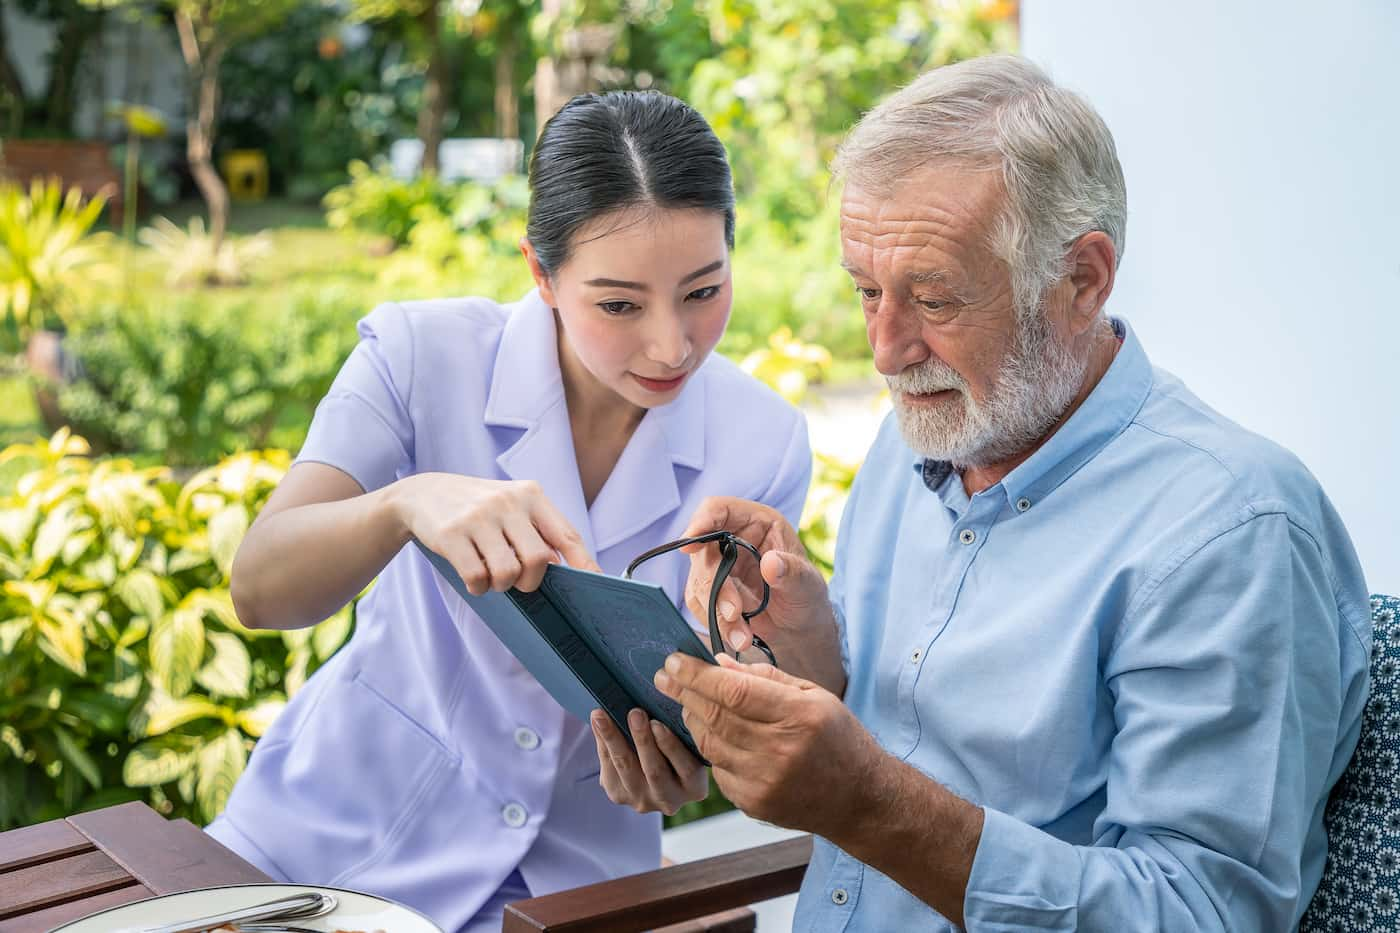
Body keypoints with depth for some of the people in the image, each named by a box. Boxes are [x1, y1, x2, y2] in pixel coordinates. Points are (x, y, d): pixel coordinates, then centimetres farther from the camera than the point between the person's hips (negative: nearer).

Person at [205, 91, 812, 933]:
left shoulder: (764, 445, -11)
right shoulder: (422, 356, -15)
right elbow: (260, 589, -22)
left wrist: (668, 757, -25)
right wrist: (408, 500, -42)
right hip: (343, 832, -4)